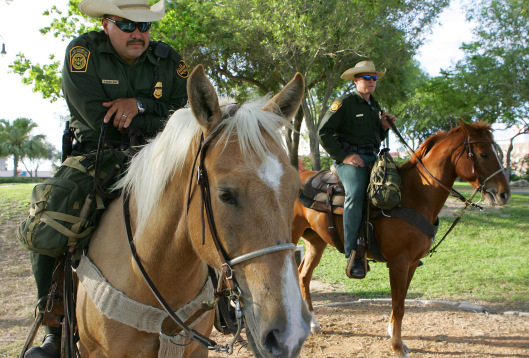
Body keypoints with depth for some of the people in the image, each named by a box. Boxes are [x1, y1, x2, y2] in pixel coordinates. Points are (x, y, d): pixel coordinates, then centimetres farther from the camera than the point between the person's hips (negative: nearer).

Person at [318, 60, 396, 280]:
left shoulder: (375, 106, 24)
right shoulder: (344, 103, 0)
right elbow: (324, 132, -7)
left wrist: (385, 127, 9)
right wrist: (344, 156, -14)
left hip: (373, 158, 8)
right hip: (350, 158, -7)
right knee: (356, 193, -33)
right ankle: (354, 253, -33)